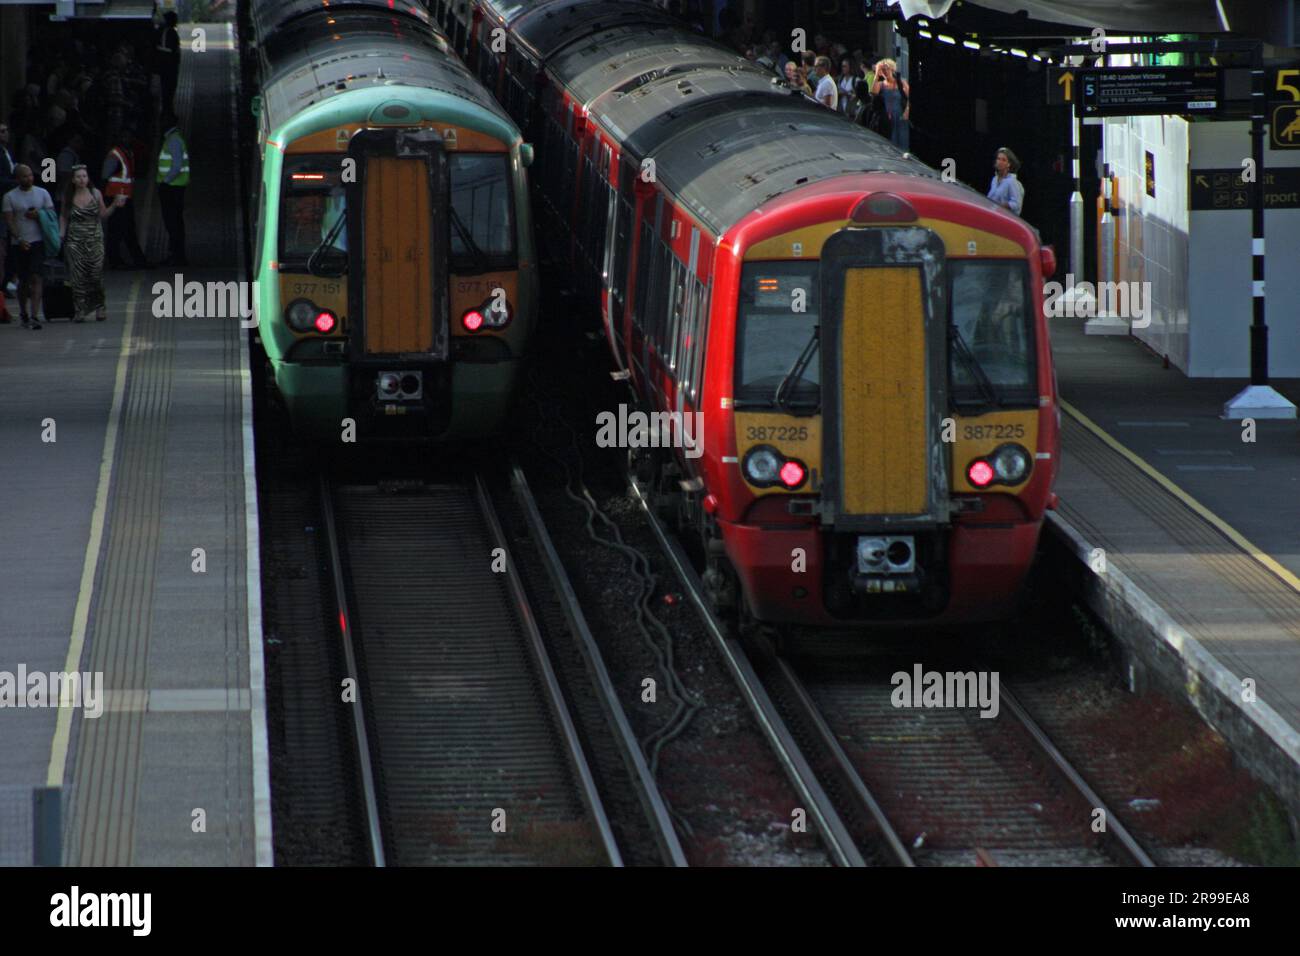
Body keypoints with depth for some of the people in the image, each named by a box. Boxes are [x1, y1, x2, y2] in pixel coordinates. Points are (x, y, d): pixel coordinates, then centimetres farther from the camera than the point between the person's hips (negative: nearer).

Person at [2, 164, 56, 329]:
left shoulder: (42, 193, 7)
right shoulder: (9, 197, 2)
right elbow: (9, 221, -3)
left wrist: (38, 215, -11)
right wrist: (19, 239, -16)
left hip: (38, 242, 0)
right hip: (20, 245, 0)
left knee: (36, 278, -12)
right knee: (23, 280, 9)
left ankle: (34, 316, -18)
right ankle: (23, 313, 26)